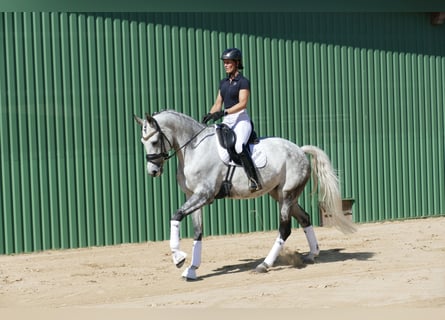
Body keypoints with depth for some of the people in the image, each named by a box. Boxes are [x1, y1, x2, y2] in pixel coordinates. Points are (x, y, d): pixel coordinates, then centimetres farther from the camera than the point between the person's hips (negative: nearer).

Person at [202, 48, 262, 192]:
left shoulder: (243, 81, -6)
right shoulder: (223, 82, 16)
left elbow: (242, 103, -17)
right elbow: (218, 103, 16)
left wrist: (223, 112, -26)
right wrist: (210, 115, -4)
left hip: (241, 120, -9)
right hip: (226, 122, 9)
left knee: (239, 146, -32)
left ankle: (254, 180, -32)